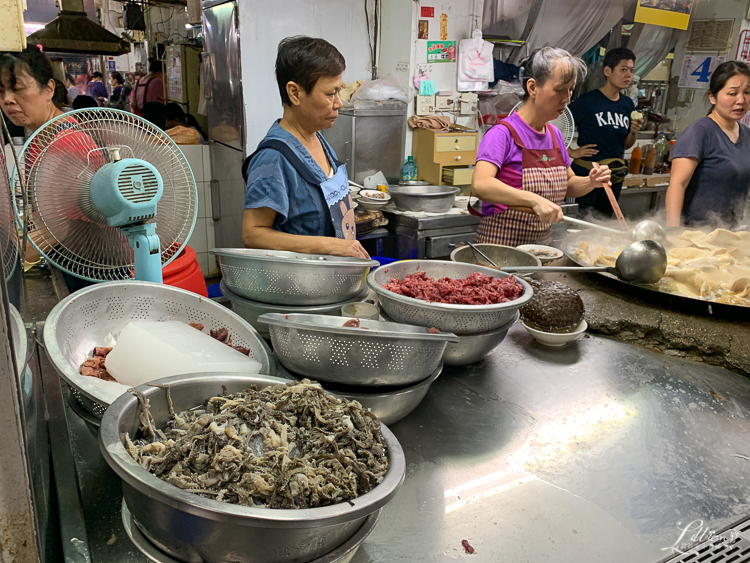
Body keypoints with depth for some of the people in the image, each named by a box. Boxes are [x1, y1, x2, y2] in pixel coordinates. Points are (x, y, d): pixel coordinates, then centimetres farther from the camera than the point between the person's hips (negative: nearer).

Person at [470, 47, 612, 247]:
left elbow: (568, 185, 19)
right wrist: (534, 200, -38)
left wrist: (590, 182, -2)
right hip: (501, 245, -6)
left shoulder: (555, 135, 8)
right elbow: (480, 185, -29)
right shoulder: (503, 133, -14)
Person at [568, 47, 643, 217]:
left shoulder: (628, 105, 10)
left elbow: (625, 145, 16)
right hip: (586, 173, -6)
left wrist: (634, 132, -3)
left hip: (615, 177, 6)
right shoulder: (587, 101, -9)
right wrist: (571, 152, -12)